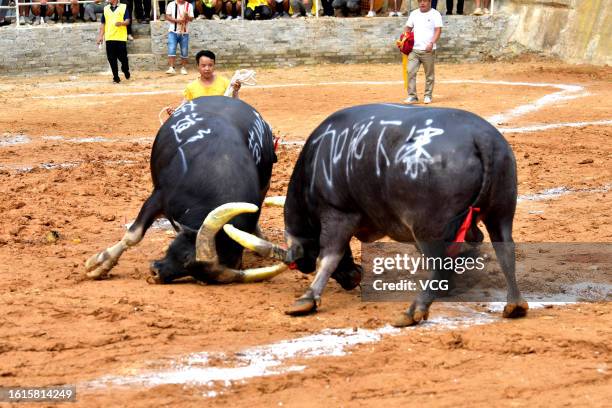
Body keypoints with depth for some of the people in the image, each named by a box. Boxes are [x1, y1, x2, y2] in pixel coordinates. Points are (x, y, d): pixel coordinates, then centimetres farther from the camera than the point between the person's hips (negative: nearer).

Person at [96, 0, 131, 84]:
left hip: (121, 38, -3)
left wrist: (121, 23, -26)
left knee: (123, 58, 0)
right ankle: (116, 77, 4)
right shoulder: (106, 9, 13)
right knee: (112, 59, -2)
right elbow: (103, 24, 15)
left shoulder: (124, 7, 3)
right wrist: (100, 36, 8)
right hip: (109, 38, 3)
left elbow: (127, 21, -4)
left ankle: (125, 70, 29)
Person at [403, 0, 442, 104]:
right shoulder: (414, 14, 13)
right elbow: (408, 29, 19)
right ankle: (412, 96, -3)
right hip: (414, 49, 3)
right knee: (410, 72, -7)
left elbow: (438, 30, -9)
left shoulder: (435, 14, -1)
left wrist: (432, 43, -23)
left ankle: (428, 96, 14)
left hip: (428, 50, -3)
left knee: (429, 74, 4)